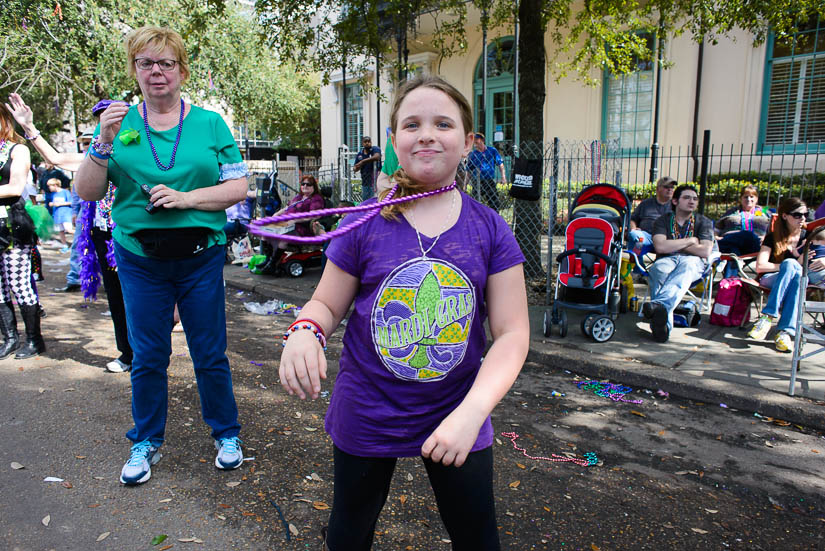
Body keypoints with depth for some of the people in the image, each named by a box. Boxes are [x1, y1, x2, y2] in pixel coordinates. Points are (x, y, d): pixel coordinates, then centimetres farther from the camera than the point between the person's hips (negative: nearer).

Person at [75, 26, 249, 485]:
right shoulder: (118, 124, 5)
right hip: (140, 259, 1)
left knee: (211, 354, 7)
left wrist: (186, 197, -16)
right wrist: (104, 142, -15)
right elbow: (87, 193, 0)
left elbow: (238, 187, -3)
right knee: (147, 357, 10)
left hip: (201, 256, -1)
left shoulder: (210, 123, 2)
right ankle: (146, 442, 30)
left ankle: (227, 434, 27)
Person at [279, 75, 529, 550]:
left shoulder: (490, 229, -8)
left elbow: (512, 333, -10)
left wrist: (473, 410, -23)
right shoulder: (365, 224, -9)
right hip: (366, 417, 0)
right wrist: (304, 331, -23)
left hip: (457, 417, 0)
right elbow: (327, 304, 0)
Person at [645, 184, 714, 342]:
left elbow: (705, 252, 0)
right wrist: (690, 241, 1)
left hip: (693, 261, 0)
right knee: (659, 270, -38)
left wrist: (674, 244, 3)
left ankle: (659, 304, -65)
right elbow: (660, 247, -5)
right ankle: (664, 324, -58)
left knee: (686, 266, -39)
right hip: (667, 260, 0)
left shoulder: (703, 222, 17)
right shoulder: (663, 220, 15)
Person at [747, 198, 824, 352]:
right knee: (790, 264, -34)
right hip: (771, 281, -1)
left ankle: (768, 317, -47)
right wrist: (793, 265, -15)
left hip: (800, 282, 1)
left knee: (791, 265, -34)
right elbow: (760, 266, -9)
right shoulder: (772, 238, 4)